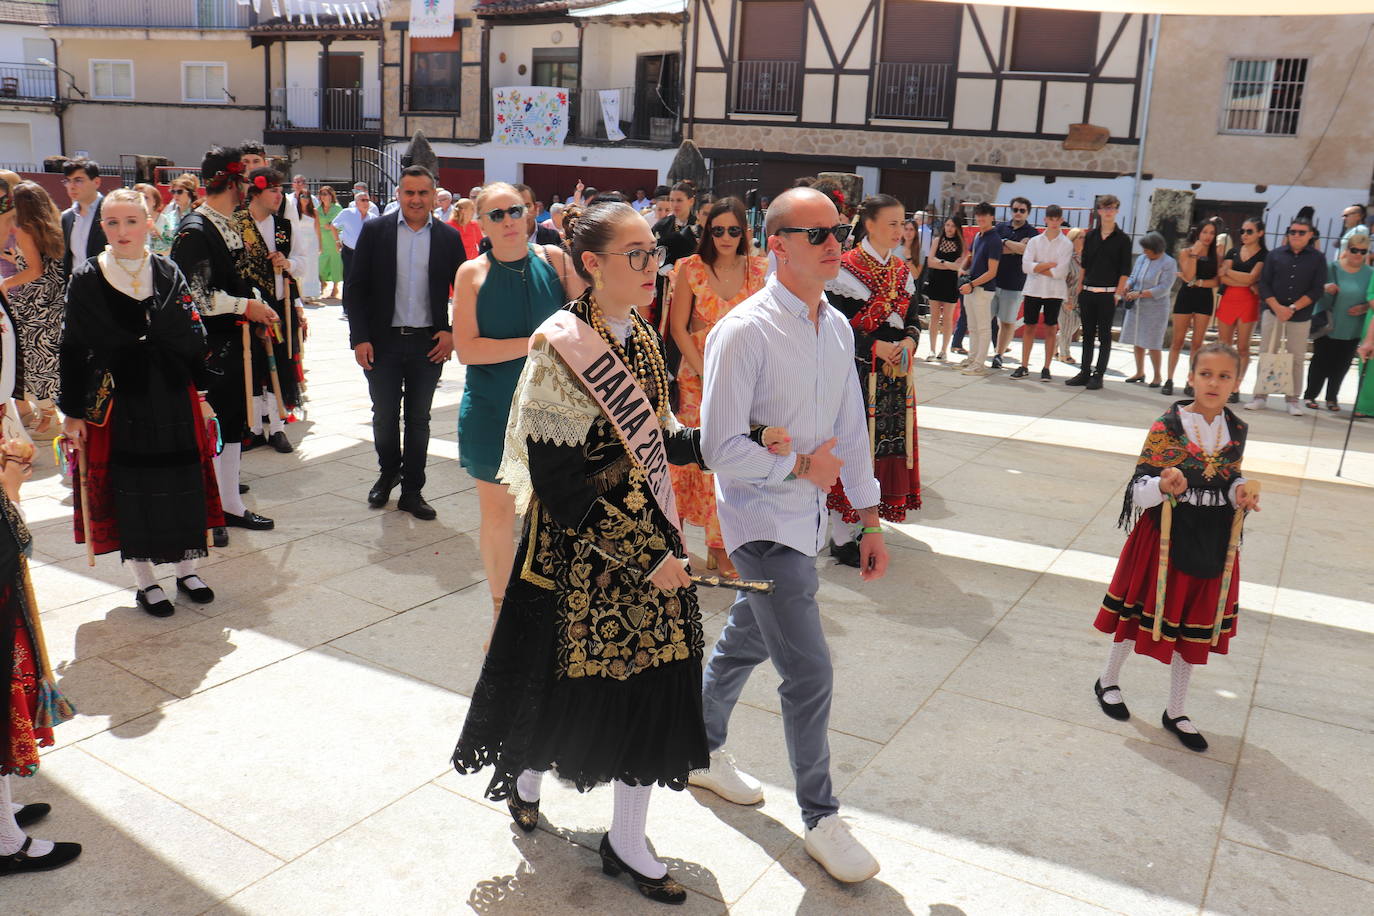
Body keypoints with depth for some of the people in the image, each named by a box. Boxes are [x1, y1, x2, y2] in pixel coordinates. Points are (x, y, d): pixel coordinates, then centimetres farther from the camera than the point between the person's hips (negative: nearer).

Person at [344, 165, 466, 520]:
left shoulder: (449, 237, 2)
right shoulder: (375, 231, -1)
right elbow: (354, 287, -1)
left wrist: (453, 332, -4)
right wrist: (359, 338, -7)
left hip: (429, 344, 0)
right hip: (383, 342, 0)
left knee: (419, 419, 8)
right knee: (384, 415, 10)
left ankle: (412, 491, 19)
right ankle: (388, 473, 35)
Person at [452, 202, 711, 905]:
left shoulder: (640, 337, 5)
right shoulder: (561, 346, -18)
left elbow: (656, 437, 9)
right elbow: (563, 480, -20)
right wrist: (645, 556, -20)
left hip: (652, 540, 7)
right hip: (581, 549, -6)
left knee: (649, 684, 10)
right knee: (562, 679, 13)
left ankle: (627, 841, 29)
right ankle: (525, 775, 47)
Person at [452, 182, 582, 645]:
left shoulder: (555, 259, -1)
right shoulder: (473, 273, -4)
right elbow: (467, 349, -12)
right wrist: (535, 344, -16)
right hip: (493, 409, 0)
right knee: (497, 514, 10)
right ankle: (501, 606, 30)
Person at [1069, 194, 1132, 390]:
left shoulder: (1122, 239, -1)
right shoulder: (1091, 236, 10)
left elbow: (1125, 271, -3)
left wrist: (1118, 294, -10)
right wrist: (1080, 290, 6)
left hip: (1108, 293, -4)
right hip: (1088, 292, 4)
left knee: (1104, 335, 2)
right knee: (1087, 334, 8)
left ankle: (1098, 375, 6)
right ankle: (1085, 372, 15)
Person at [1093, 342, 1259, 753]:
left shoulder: (1236, 431, 0)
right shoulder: (1166, 427, -14)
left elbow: (1232, 482, 13)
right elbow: (1138, 490, -14)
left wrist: (1241, 494, -9)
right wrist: (1163, 486, -34)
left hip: (1212, 545, 4)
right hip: (1164, 539, -4)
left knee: (1194, 627, 13)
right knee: (1139, 613, 11)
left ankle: (1175, 713, 30)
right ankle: (1108, 681, 37)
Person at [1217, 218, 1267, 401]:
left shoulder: (1263, 255, 0)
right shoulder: (1234, 251, 12)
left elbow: (1251, 277, -12)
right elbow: (1223, 278, 0)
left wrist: (1227, 271, -1)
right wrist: (1248, 284, -10)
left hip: (1248, 302, -4)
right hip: (1228, 299, 4)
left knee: (1242, 347, -1)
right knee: (1223, 346, 4)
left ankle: (1235, 388, 1)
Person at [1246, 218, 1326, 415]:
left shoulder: (1317, 258, 4)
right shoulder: (1275, 255, 6)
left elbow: (1317, 290, -2)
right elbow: (1264, 284, 0)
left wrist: (1293, 308, -14)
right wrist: (1277, 307, -13)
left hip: (1301, 316, -1)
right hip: (1273, 312, 1)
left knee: (1296, 358, 3)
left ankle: (1293, 399, 9)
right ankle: (1260, 396, 7)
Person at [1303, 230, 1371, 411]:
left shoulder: (1369, 273, 2)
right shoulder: (1332, 268, -4)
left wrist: (1364, 308, -11)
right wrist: (1326, 290, -25)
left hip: (1352, 330, 2)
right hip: (1327, 326, -2)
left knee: (1341, 365, 7)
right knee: (1321, 362, 2)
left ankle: (1332, 398, 20)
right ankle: (1310, 395, 13)